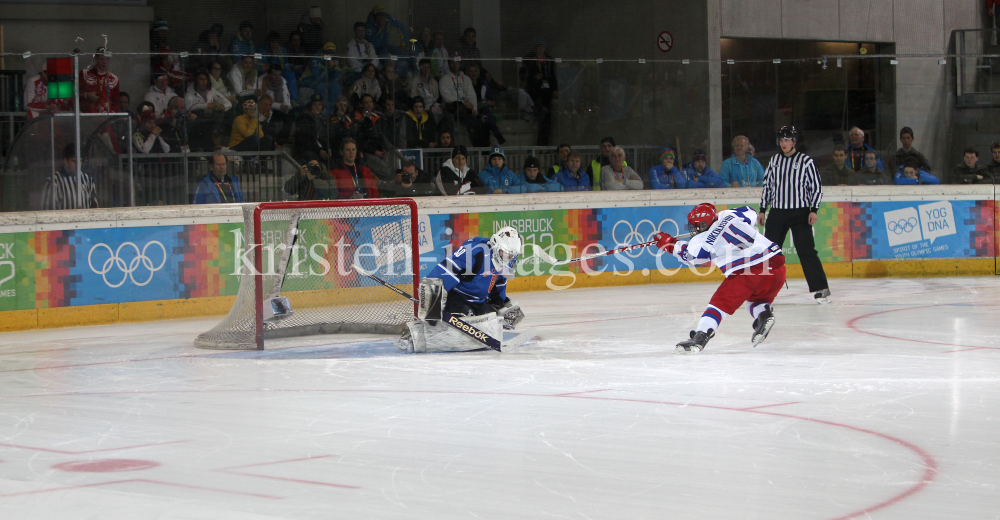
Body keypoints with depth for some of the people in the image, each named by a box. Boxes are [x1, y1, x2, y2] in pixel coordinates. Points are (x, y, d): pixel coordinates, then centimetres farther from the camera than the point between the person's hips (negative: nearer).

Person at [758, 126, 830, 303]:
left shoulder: (806, 161, -3)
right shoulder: (775, 160, 10)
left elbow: (817, 187, -2)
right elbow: (767, 185, 16)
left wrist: (814, 210, -11)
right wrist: (763, 210, 12)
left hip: (800, 213, -4)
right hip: (777, 212, 4)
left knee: (806, 250, -9)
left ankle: (821, 288, -5)